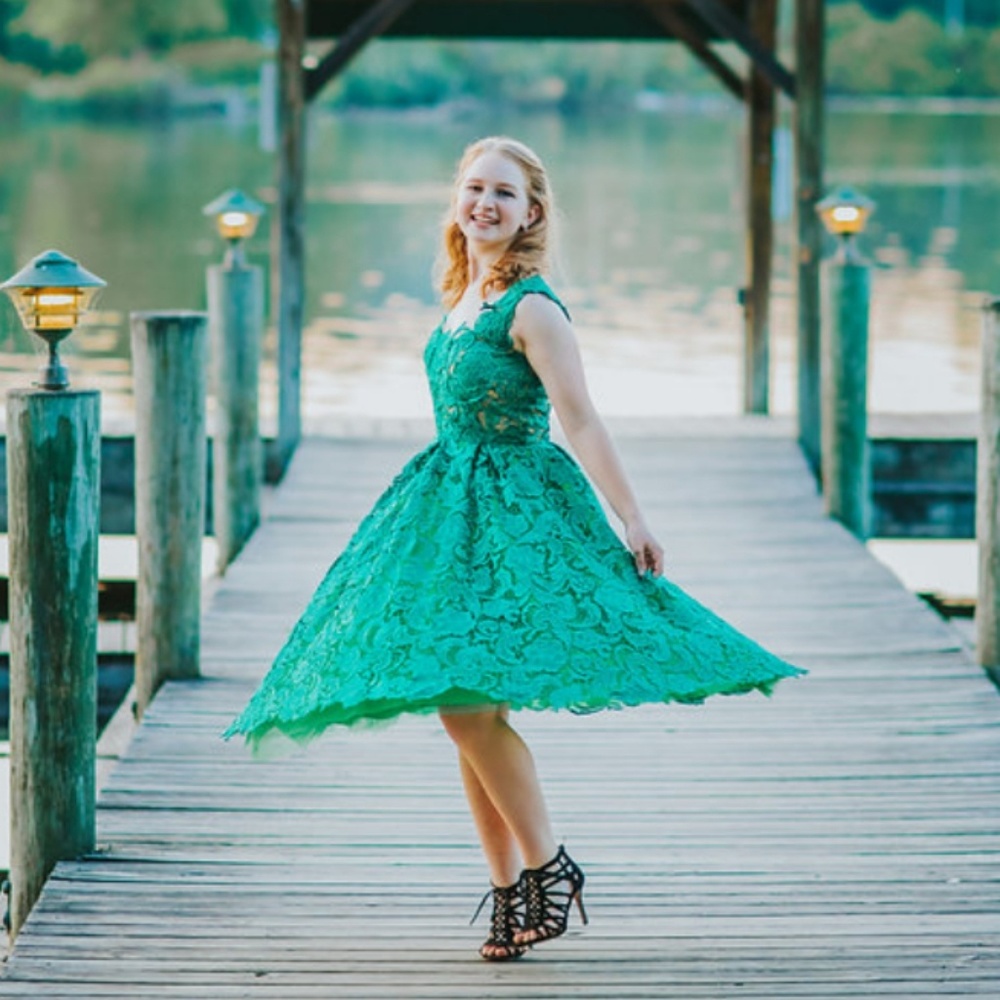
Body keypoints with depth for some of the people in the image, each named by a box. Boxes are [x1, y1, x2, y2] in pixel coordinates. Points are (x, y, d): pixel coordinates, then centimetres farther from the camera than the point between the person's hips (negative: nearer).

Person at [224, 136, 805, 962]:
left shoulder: (532, 308, -11)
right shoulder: (463, 299, 13)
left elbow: (580, 421, -16)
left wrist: (631, 521, -18)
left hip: (513, 514, -8)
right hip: (450, 513, 8)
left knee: (470, 701, -16)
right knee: (463, 711, 7)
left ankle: (547, 866, -2)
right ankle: (509, 889, 14)